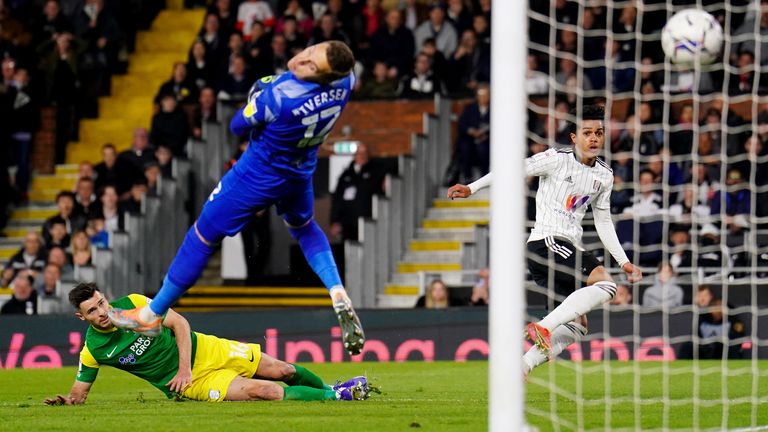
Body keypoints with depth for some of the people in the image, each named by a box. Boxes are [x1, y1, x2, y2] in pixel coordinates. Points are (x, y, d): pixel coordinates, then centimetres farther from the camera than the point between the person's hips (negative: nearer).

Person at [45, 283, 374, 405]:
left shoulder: (133, 305, -12)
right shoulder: (93, 350, -13)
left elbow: (179, 323, -6)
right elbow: (79, 393, -3)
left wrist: (185, 367, -16)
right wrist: (65, 401, -26)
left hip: (202, 349, 2)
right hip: (189, 383, -2)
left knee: (280, 370, 4)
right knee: (267, 392, -17)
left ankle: (326, 387, 34)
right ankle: (334, 396, -1)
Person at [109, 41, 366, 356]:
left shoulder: (280, 96, -38)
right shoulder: (346, 80, -20)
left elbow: (238, 126, -20)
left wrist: (259, 92, -3)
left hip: (259, 175, -6)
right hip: (301, 173, 6)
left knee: (204, 236, 8)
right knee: (304, 227, 34)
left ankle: (152, 315, 19)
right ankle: (339, 296, 13)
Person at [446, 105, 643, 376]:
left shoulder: (604, 176, 14)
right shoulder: (557, 160, -6)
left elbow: (603, 222, 23)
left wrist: (624, 262, 19)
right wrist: (472, 188, -18)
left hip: (569, 249, 8)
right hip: (546, 242, -8)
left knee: (577, 326, 6)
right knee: (605, 284, -27)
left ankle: (521, 367, 6)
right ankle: (544, 327, -30)